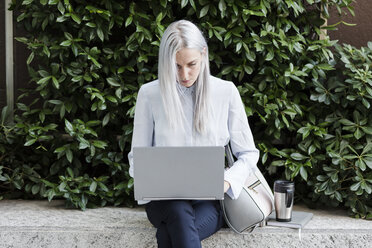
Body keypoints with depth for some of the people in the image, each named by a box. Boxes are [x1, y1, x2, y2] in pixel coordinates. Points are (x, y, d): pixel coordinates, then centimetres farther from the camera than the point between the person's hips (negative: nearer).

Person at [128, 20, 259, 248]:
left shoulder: (226, 92, 2)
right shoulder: (150, 94, 2)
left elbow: (247, 153, 6)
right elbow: (137, 156, 8)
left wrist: (226, 182, -14)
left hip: (209, 198, 0)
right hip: (164, 198, 1)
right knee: (180, 215, -38)